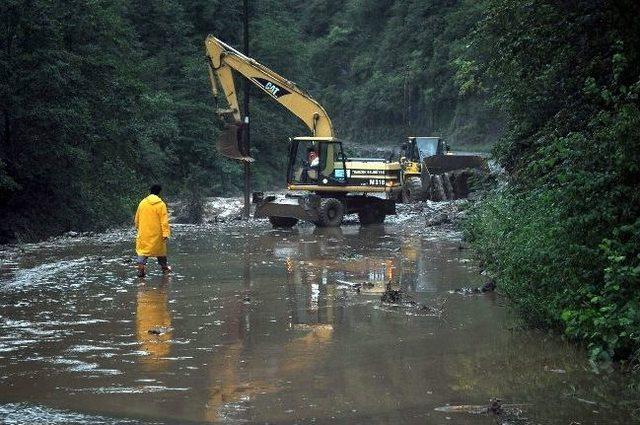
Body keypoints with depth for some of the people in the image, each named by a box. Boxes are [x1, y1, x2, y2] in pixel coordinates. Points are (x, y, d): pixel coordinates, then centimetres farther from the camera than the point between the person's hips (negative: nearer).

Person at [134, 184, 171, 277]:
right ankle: (164, 268, 28)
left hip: (144, 232, 1)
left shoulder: (142, 203, 0)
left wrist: (137, 227, 26)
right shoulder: (161, 205, -10)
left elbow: (137, 218, 11)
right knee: (160, 249, 15)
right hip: (156, 234, -1)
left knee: (142, 250, 4)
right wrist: (166, 233, -12)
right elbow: (164, 221, -13)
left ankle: (141, 269, -11)